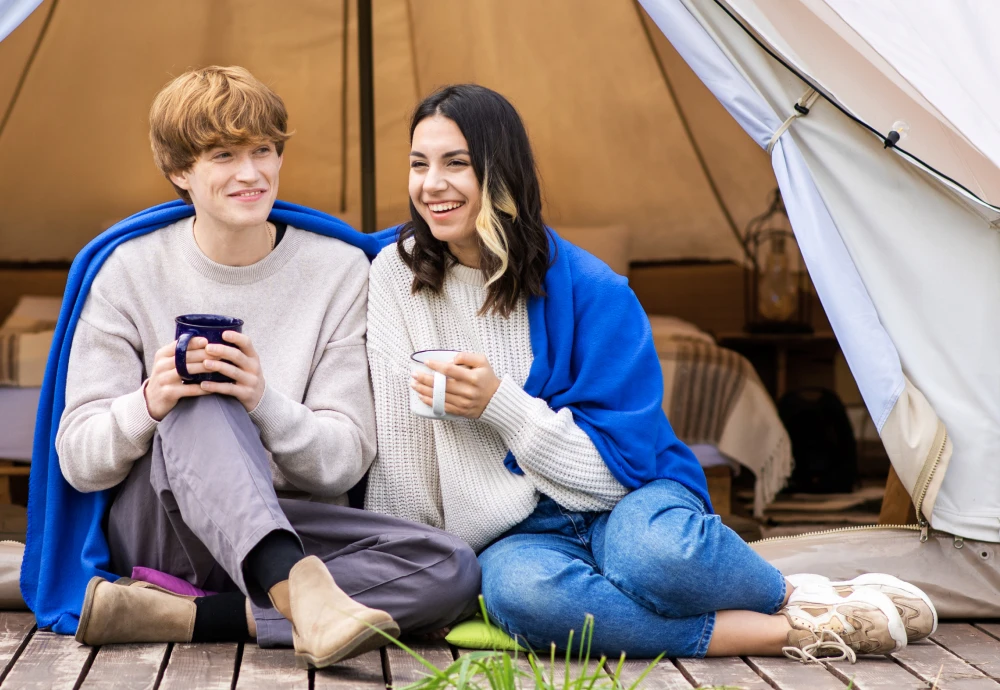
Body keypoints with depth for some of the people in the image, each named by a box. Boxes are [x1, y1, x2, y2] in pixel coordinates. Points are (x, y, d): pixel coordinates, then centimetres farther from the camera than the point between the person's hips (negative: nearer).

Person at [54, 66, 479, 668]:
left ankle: (177, 617, -31)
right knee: (199, 407, -34)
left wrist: (265, 401, -25)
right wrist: (149, 403, -25)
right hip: (158, 530, -2)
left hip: (290, 525, 2)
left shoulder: (338, 271, 0)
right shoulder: (132, 272, 0)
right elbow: (78, 461, -2)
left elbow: (347, 461, -4)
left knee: (453, 570, -27)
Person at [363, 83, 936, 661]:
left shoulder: (591, 290, -9)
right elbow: (398, 441, 1)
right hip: (519, 536, 2)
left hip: (628, 503, -1)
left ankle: (796, 597, -6)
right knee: (518, 589, -37)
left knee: (653, 550, -40)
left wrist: (499, 402, -22)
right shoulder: (395, 278, -3)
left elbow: (622, 459, -12)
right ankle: (796, 634, -26)